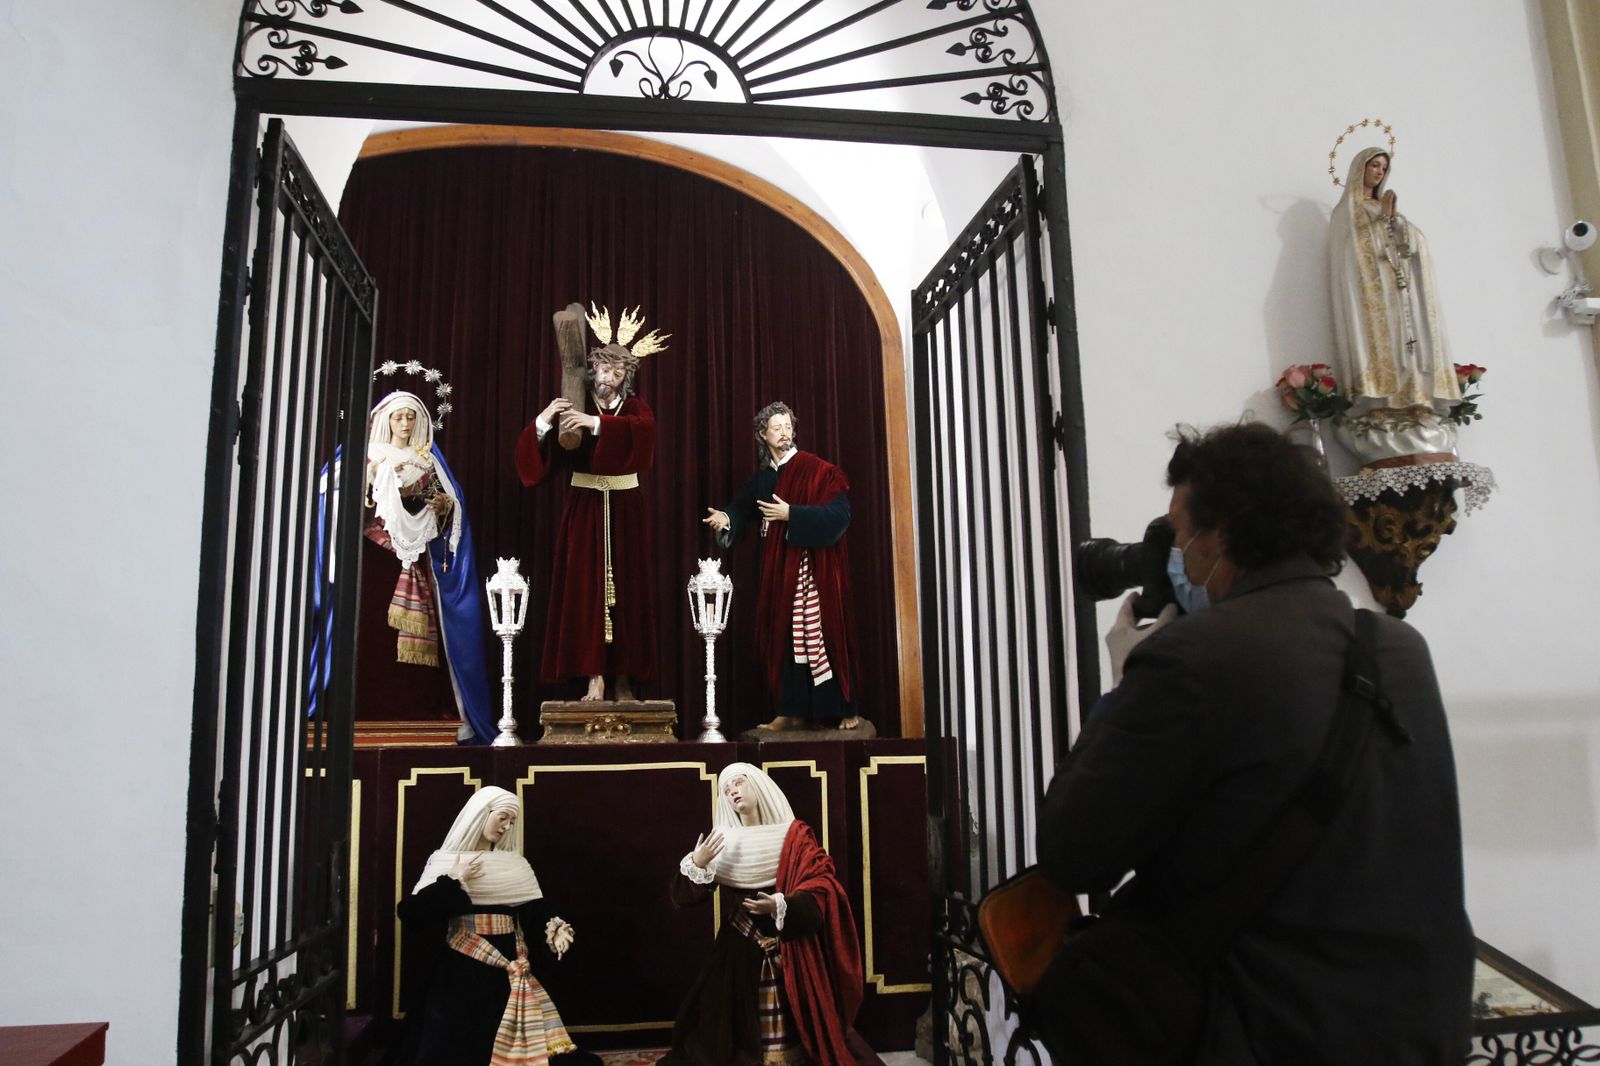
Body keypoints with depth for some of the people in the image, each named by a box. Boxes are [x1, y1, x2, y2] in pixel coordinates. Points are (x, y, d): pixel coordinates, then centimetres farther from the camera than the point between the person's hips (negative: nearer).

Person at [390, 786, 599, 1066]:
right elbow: (410, 912, -10)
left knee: (509, 1043, 3)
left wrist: (556, 928, -18)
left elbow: (538, 911, 1)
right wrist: (452, 882, -15)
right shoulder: (445, 862, 0)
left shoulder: (516, 866, 9)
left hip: (507, 967, 3)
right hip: (461, 968, -3)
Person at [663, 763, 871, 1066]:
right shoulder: (722, 840, 3)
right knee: (725, 1033, 4)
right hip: (739, 951, 2)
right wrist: (695, 865, -19)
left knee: (793, 1029, 2)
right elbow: (684, 898, 0)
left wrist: (781, 906, -25)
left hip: (790, 949, -2)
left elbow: (822, 885, -12)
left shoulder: (795, 835, -3)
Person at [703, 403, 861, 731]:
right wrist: (725, 517, -12)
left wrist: (791, 514, -17)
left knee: (826, 634, -4)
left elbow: (838, 513, -15)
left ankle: (845, 710, 5)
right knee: (785, 638, 6)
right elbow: (743, 507, 10)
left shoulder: (818, 470, -7)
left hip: (817, 566, -5)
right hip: (779, 569, 6)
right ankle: (793, 712, 14)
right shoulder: (762, 478, 11)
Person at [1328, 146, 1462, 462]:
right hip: (1369, 285, -6)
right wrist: (1384, 219, -1)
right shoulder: (1348, 210, 10)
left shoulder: (1386, 207, 28)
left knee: (1403, 338, -7)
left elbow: (1410, 245, 12)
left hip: (1397, 289, 6)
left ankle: (1409, 405, -14)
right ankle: (1379, 410, -28)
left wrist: (1393, 217, 0)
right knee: (1378, 338, -20)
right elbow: (1361, 247, -5)